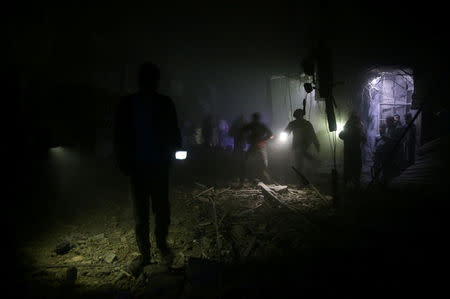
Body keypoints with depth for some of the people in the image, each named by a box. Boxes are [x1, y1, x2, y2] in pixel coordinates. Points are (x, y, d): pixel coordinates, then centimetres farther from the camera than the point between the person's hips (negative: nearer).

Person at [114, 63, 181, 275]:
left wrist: (174, 151, -8)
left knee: (162, 209, 5)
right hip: (137, 168, 1)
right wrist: (123, 162, -2)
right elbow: (120, 136, 5)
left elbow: (174, 134, 8)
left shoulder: (165, 104, 2)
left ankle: (162, 244, 25)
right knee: (140, 213, 6)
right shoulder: (127, 105, 3)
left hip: (159, 167, 0)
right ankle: (144, 254, 18)